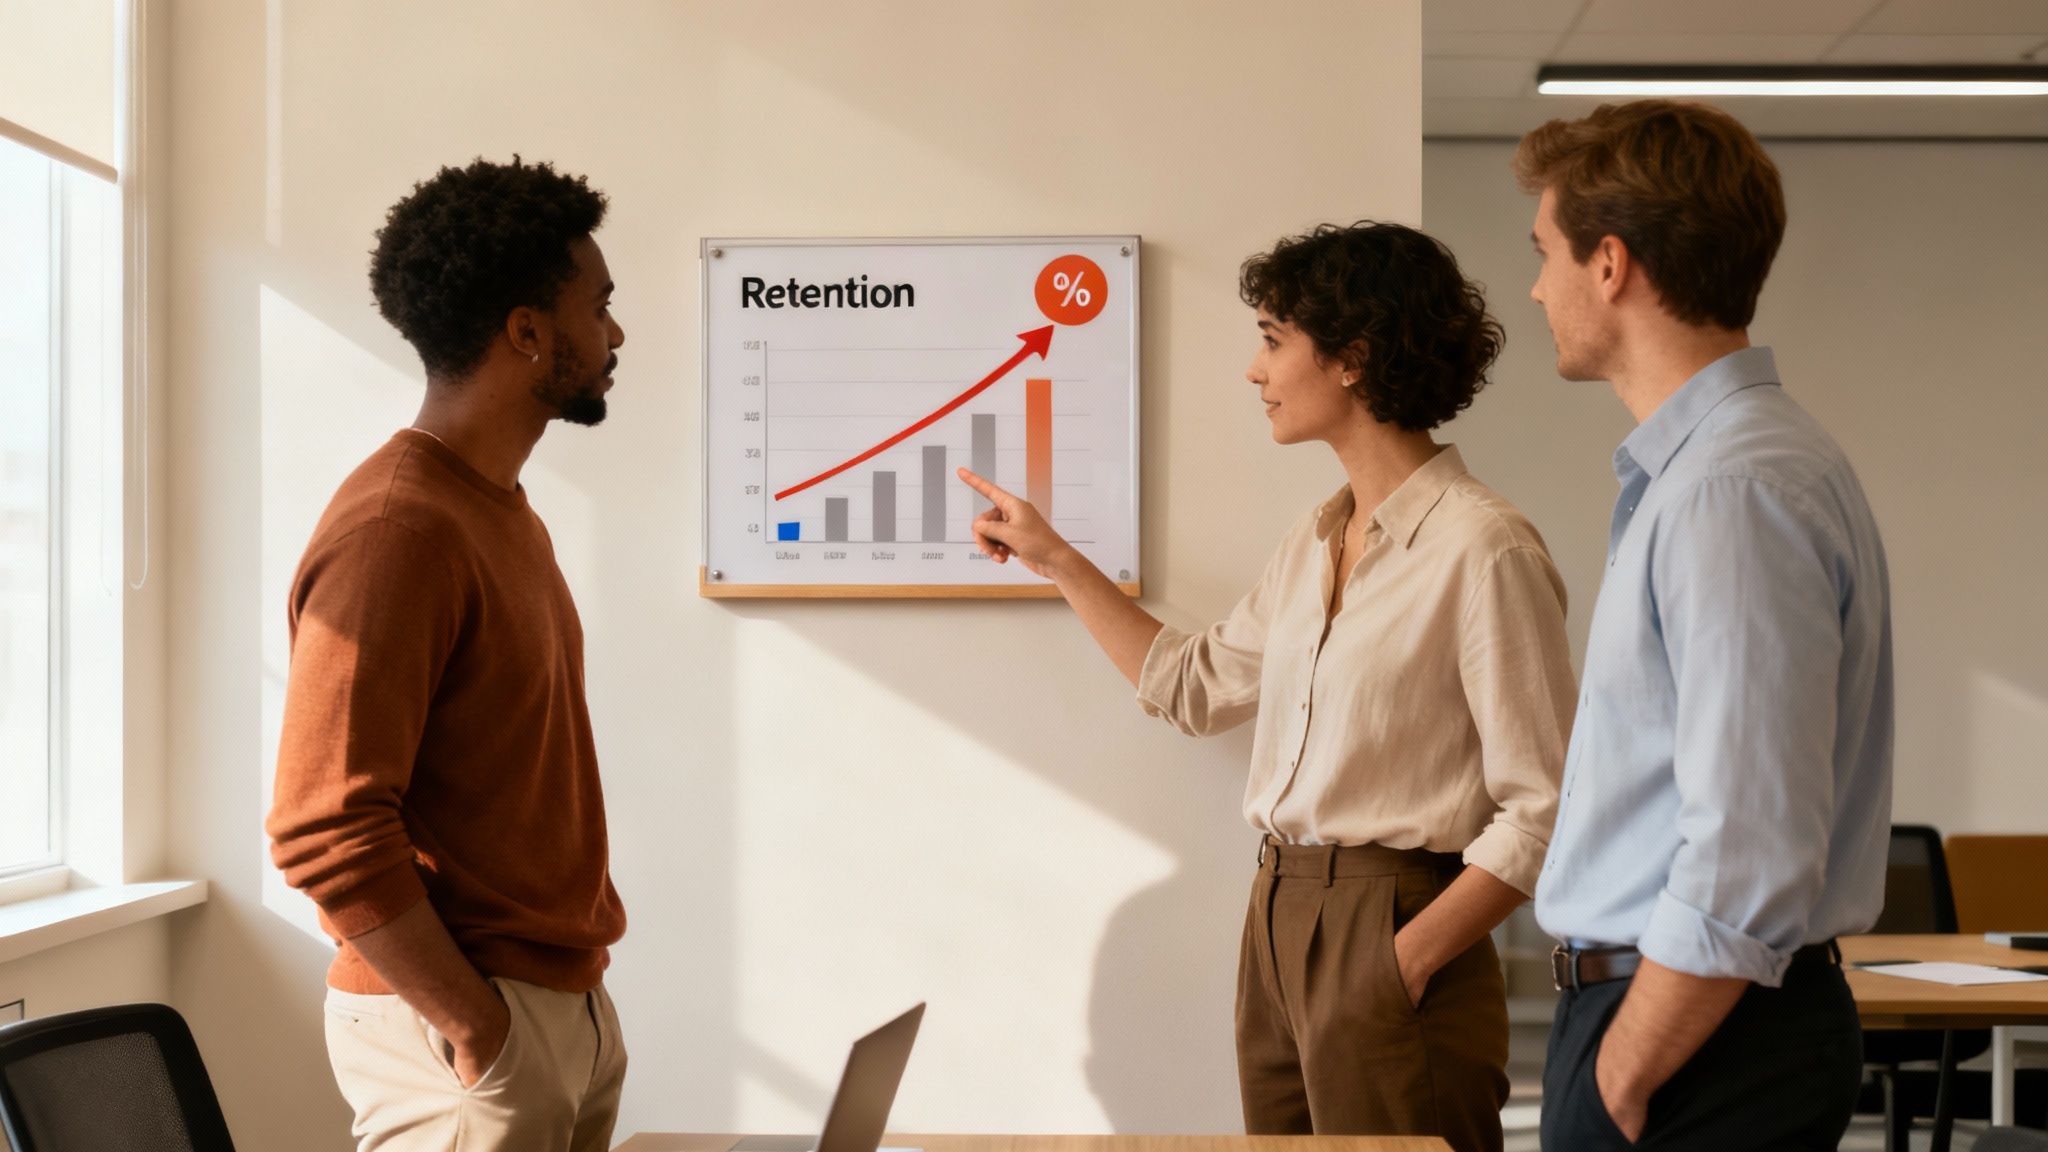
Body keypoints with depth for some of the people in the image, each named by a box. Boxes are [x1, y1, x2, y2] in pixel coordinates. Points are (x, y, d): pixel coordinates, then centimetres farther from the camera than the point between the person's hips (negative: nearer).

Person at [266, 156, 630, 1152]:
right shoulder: (397, 530, -17)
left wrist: (569, 983, 13)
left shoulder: (500, 511, 14)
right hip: (463, 1022, -9)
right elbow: (323, 828, -22)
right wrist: (475, 1026, -19)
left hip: (565, 997, 9)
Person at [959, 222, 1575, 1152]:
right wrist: (1056, 561, 25)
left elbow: (1543, 812, -16)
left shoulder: (1482, 549, -14)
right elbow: (1193, 688, 25)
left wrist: (1403, 962, -18)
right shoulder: (1315, 543, 12)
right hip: (1277, 924, 8)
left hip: (1390, 930, -8)